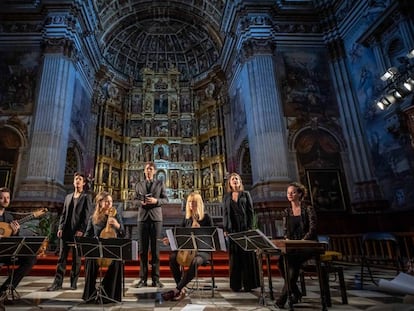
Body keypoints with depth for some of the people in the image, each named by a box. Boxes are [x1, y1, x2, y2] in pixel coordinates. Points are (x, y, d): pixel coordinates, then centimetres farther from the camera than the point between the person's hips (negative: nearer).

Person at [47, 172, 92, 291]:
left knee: (76, 258, 3)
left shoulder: (86, 197, 0)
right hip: (66, 231, 5)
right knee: (61, 257, 5)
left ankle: (74, 282, 13)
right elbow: (63, 214, 16)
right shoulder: (68, 197, 17)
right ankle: (58, 282, 11)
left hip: (78, 232, -5)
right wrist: (60, 227, 4)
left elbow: (86, 215, -7)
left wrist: (81, 230, -15)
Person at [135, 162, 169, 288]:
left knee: (155, 248, 0)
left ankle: (156, 279, 6)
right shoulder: (139, 185, 15)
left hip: (156, 217, -1)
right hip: (143, 217, 2)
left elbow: (165, 199, 4)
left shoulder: (160, 183, 9)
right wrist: (140, 202, -10)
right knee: (142, 249, 3)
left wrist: (156, 200, -15)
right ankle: (143, 278, 10)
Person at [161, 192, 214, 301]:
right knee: (173, 257, -27)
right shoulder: (187, 217, 11)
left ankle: (176, 290, -27)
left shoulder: (206, 217, -3)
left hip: (203, 250, -4)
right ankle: (181, 289, -18)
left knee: (195, 261, -39)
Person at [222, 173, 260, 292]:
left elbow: (251, 211, 2)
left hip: (245, 228, -1)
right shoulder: (226, 197, 12)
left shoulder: (246, 194, 7)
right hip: (232, 229, 2)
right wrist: (225, 229, 1)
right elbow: (225, 214, 9)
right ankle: (236, 284, 13)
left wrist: (250, 227, -7)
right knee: (234, 256, 4)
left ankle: (248, 284, 10)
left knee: (247, 255, 0)